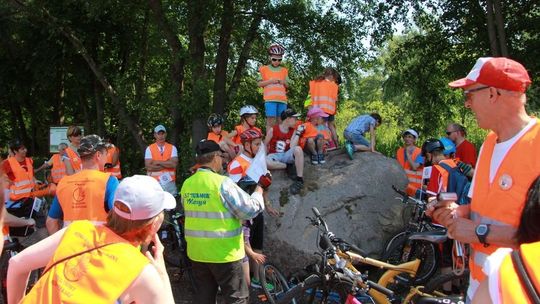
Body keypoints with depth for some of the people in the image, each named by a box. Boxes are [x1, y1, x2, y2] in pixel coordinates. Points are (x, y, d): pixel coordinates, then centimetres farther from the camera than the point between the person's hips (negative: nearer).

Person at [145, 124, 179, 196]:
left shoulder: (172, 148, 6)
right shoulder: (149, 149, 4)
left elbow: (174, 164, -8)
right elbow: (148, 167, -7)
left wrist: (158, 162, -7)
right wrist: (167, 164, -7)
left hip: (169, 182, 1)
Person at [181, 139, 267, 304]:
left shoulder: (186, 184, 1)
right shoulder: (222, 183, -18)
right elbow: (249, 210, -15)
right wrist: (260, 187, -1)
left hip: (197, 252, 6)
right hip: (223, 253, -6)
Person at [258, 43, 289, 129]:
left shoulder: (284, 70, 19)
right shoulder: (264, 69, 10)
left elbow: (287, 85, 20)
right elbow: (259, 84, 5)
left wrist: (284, 82, -3)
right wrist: (270, 81, -8)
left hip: (282, 98, 4)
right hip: (270, 98, -3)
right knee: (271, 119, -12)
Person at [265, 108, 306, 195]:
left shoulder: (293, 131, 2)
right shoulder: (273, 130, -5)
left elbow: (292, 147, -11)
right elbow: (265, 146, 3)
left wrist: (298, 133, -12)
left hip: (287, 155, 2)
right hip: (274, 156, -2)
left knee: (298, 149, -33)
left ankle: (300, 180, -28)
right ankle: (288, 166, -18)